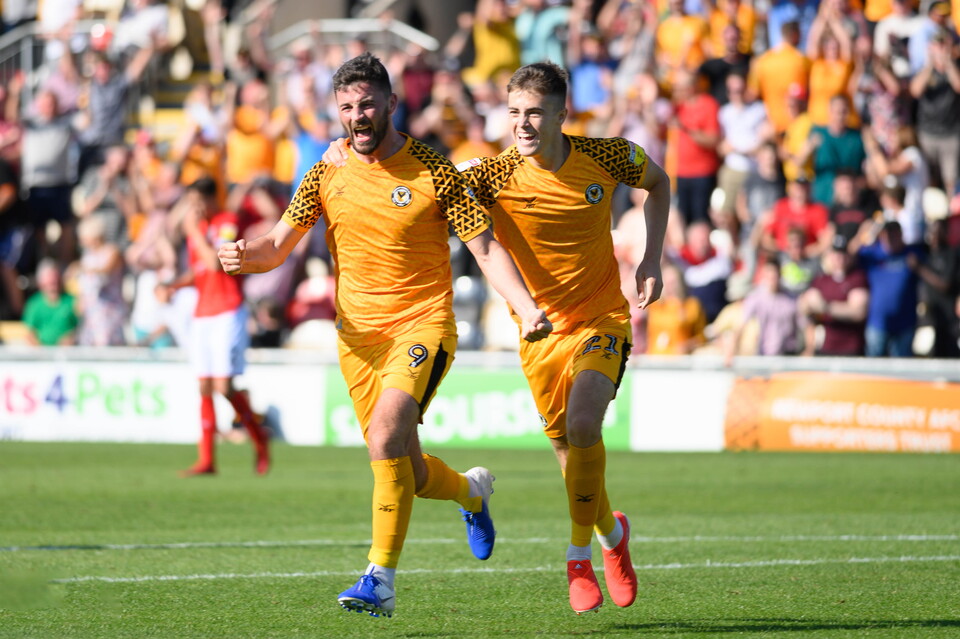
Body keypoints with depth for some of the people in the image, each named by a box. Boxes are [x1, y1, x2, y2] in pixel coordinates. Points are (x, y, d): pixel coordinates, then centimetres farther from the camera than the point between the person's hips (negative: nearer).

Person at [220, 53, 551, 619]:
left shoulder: (434, 172, -6)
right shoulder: (327, 175, 4)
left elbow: (486, 248, -5)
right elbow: (279, 245, 5)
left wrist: (526, 306, -19)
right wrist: (246, 256, -19)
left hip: (423, 325, -4)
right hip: (359, 335, 4)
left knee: (387, 432, -28)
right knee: (408, 474, 7)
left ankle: (381, 581, -25)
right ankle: (472, 490, 43)